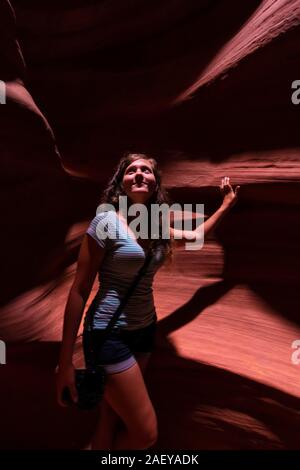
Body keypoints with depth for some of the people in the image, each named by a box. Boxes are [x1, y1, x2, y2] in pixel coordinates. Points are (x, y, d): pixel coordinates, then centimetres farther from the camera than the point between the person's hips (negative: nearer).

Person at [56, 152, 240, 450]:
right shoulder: (107, 220, -14)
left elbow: (195, 236, 25)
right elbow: (79, 289, -13)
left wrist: (227, 204, 25)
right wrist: (65, 361, -13)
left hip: (144, 330, 6)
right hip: (110, 333, -6)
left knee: (112, 422, 18)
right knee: (146, 434, -2)